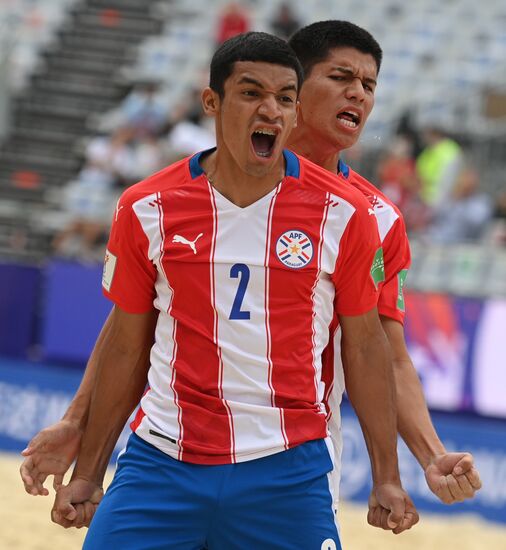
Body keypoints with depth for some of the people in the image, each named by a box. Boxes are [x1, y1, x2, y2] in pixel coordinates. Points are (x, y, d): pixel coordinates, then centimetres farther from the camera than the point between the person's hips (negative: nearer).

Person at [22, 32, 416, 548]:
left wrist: (387, 478, 5)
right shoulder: (146, 209, 1)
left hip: (287, 471, -1)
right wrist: (87, 475, 12)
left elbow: (363, 346, 6)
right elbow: (125, 345, 10)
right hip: (161, 462, 1)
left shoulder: (343, 214, -2)